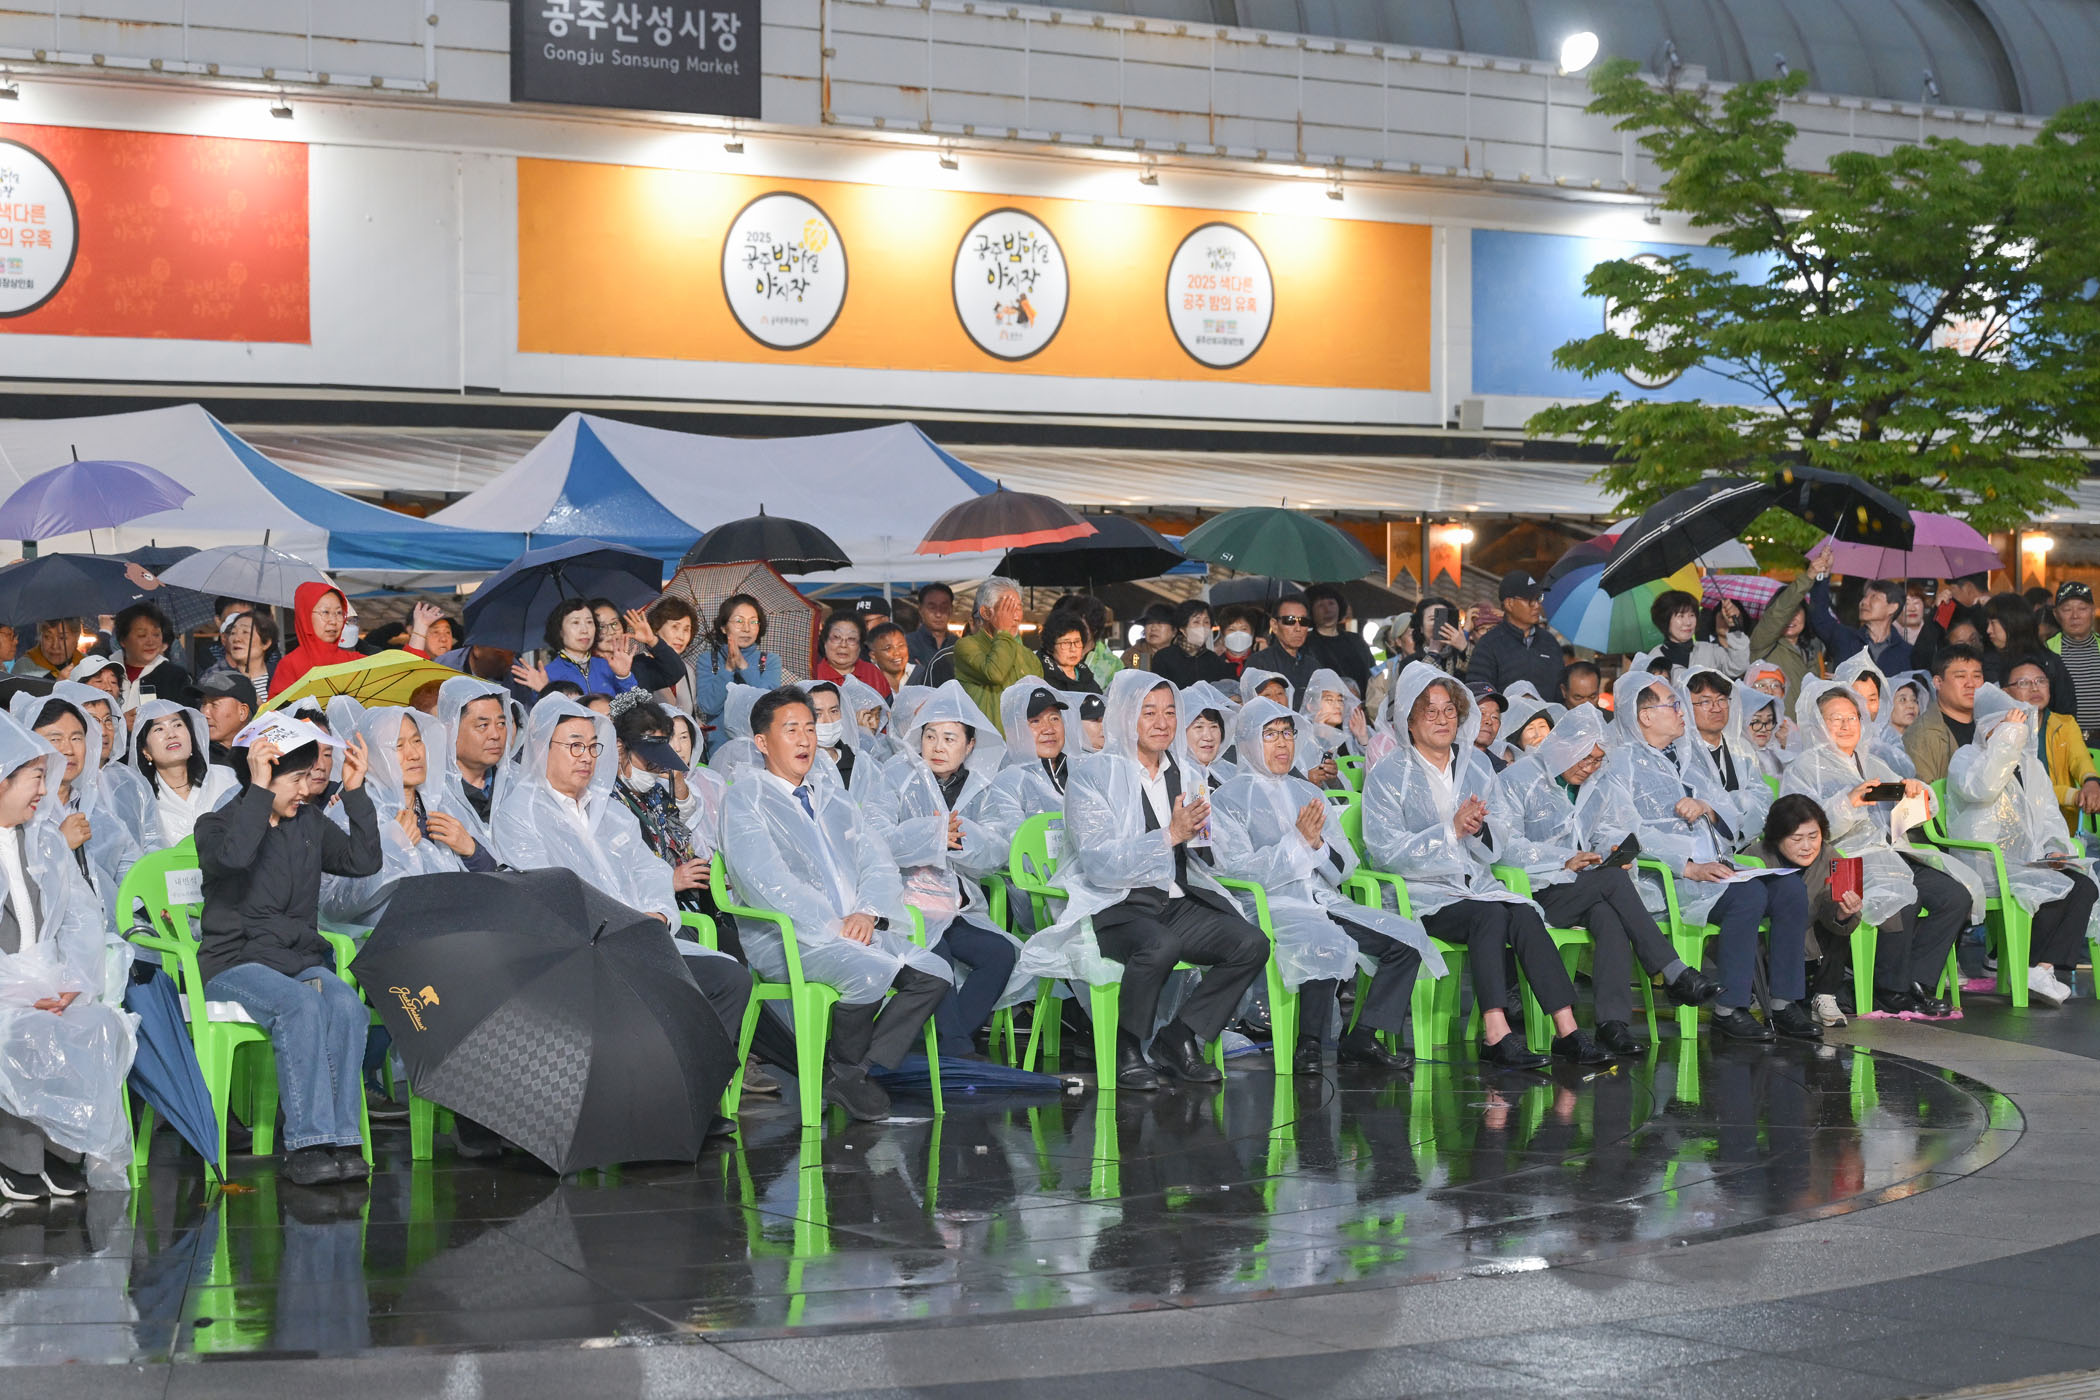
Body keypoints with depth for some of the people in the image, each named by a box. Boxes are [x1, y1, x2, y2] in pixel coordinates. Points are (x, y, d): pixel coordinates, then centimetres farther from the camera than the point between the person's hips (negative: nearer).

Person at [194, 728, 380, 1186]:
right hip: (234, 964, -4)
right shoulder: (216, 824, 1)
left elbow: (364, 860, 8)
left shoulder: (309, 823, 17)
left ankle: (341, 1140, -28)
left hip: (301, 961, 5)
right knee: (301, 1004, -35)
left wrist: (355, 792, 5)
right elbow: (233, 855, -23)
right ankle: (307, 1145, -35)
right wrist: (258, 789, -22)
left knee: (346, 1006, -29)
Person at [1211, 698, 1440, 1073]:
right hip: (1269, 907, -6)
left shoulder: (1308, 794, 21)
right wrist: (1298, 840, -13)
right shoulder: (1228, 799, 3)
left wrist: (1319, 843, -6)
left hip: (1324, 902, 7)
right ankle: (1309, 1047, -22)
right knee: (1330, 944, -36)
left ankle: (1361, 1038, -9)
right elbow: (1240, 872, -10)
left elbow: (1344, 869, 16)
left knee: (1407, 938, -12)